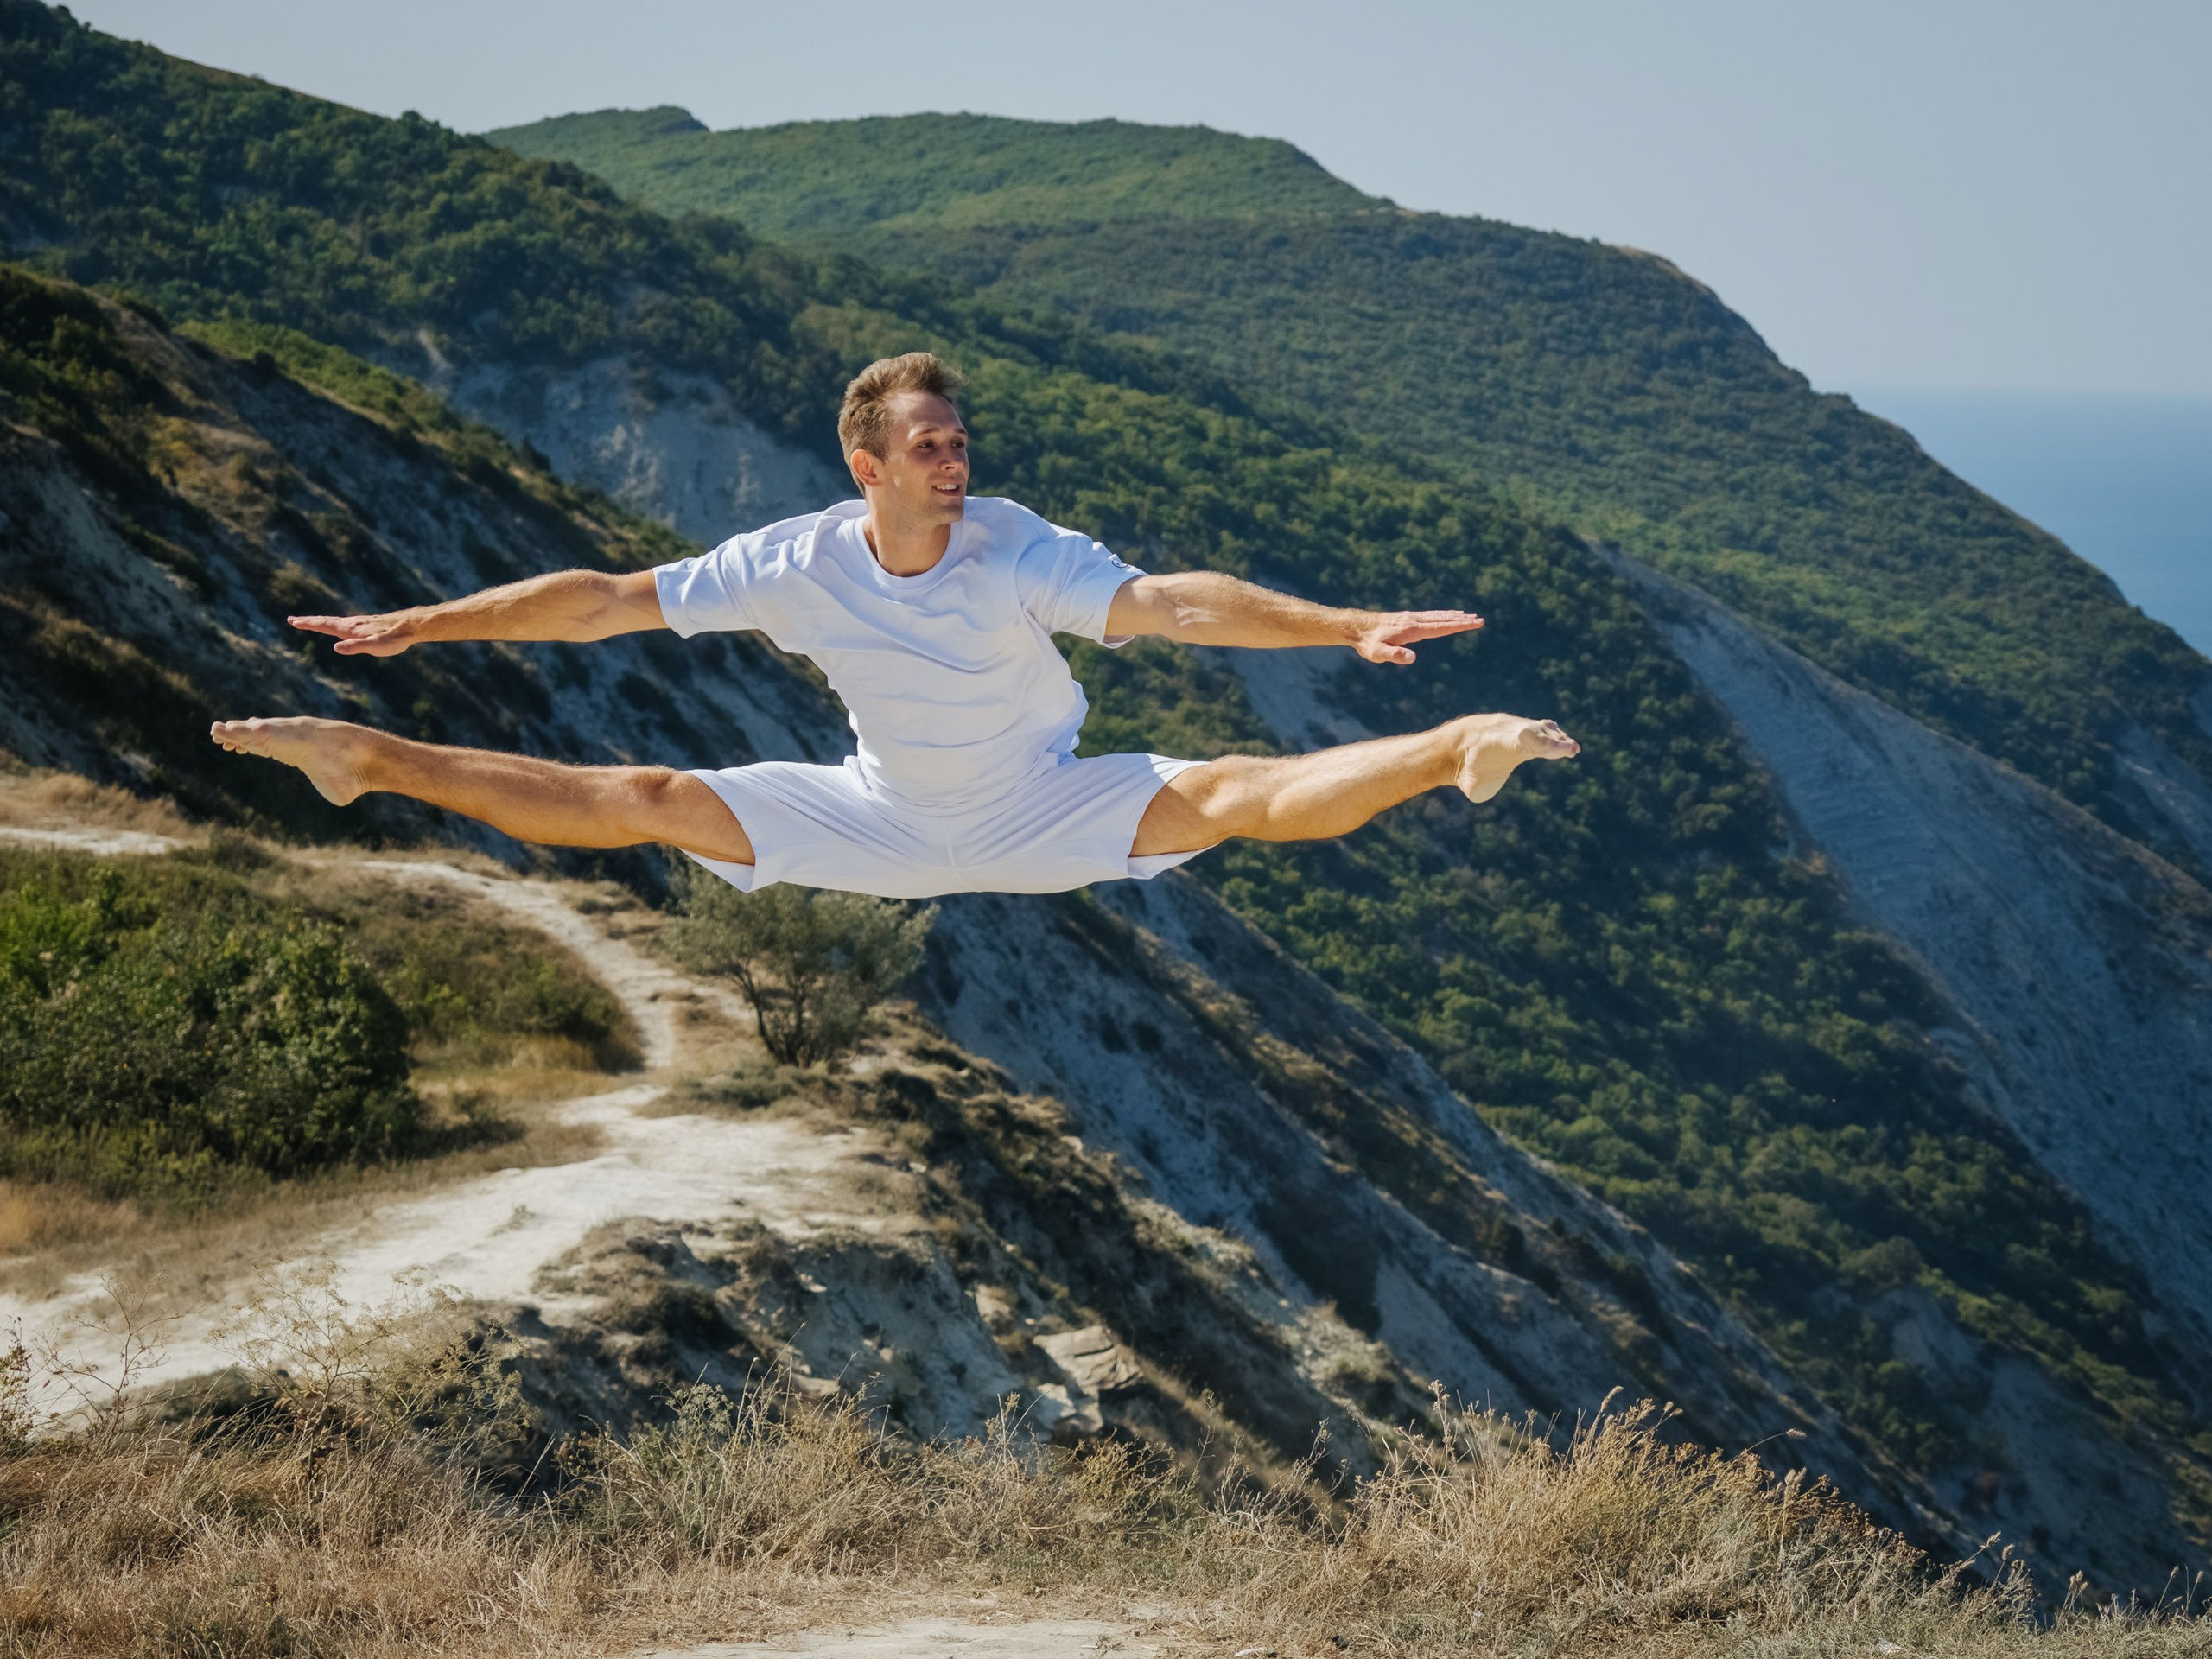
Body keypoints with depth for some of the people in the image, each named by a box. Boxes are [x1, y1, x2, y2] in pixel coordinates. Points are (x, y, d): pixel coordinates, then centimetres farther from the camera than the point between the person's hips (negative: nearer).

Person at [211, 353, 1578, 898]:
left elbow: (1172, 603, -38)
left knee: (1229, 797, -27)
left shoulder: (1020, 552, -27)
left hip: (1041, 818, -2)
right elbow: (606, 601, -15)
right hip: (889, 824, 2)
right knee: (653, 802, -4)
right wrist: (425, 626, -14)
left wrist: (1349, 629, -51)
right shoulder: (801, 564, -20)